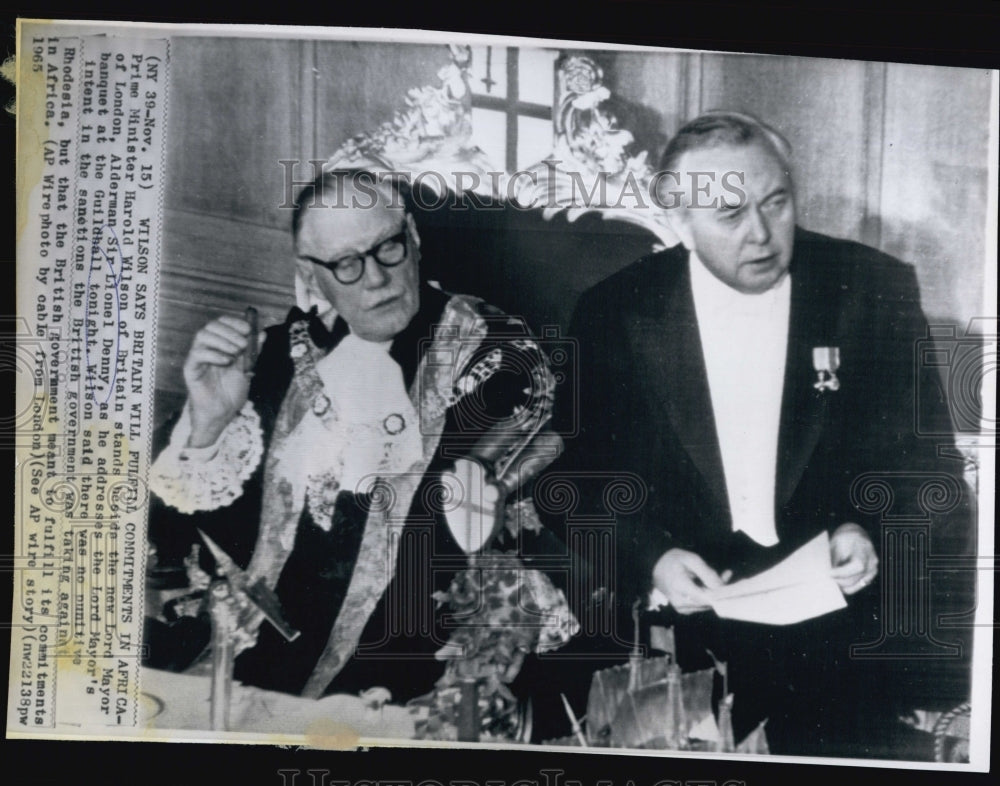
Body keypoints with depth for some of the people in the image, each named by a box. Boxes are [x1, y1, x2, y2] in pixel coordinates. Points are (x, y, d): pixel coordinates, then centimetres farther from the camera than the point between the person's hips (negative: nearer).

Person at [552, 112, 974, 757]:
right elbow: (581, 475, 0)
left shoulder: (876, 288, -1)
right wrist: (650, 558, -16)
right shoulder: (615, 313, -2)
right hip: (682, 607, 0)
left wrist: (874, 532, -13)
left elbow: (926, 457, 6)